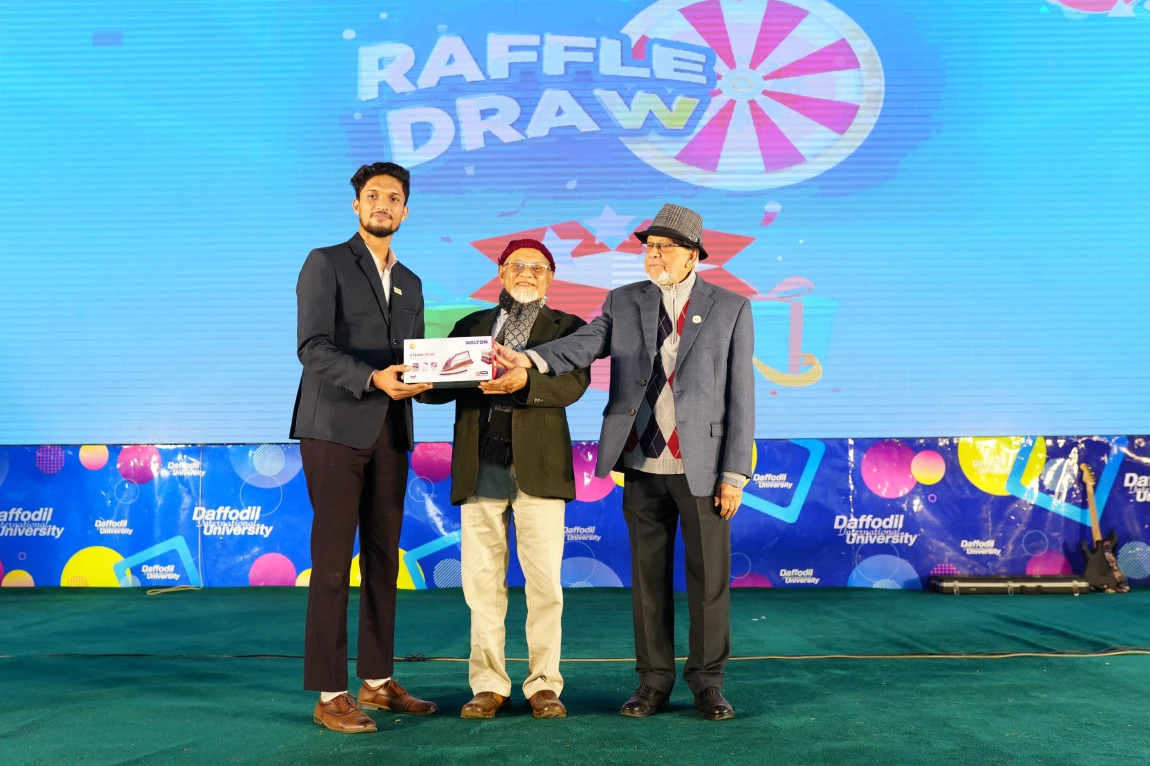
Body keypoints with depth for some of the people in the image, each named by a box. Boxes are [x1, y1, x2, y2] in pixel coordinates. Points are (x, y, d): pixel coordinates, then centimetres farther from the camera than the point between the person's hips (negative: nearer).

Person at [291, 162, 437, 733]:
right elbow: (313, 348, -12)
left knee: (384, 559, 8)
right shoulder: (325, 263, 0)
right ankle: (329, 694, 1)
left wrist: (422, 380, -5)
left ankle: (377, 681, 18)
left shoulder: (410, 284, 19)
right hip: (335, 428, -6)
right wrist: (372, 378, -27)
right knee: (333, 560, -5)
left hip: (390, 433, 6)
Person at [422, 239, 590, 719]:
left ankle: (544, 684, 10)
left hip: (537, 467, -2)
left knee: (544, 581, -2)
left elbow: (574, 382, -8)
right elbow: (438, 387, 9)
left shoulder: (567, 327, 11)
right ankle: (489, 684, 15)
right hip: (480, 468, 2)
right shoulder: (470, 326, 19)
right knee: (481, 581, 4)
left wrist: (524, 381, -26)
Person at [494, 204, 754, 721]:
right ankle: (653, 679, 21)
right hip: (642, 465, 2)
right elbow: (585, 343, -11)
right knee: (648, 576, 9)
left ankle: (707, 682, 19)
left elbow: (740, 396, -2)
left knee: (709, 577, 4)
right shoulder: (624, 302, 7)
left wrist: (734, 474, -6)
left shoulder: (730, 309, 1)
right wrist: (529, 359, -31)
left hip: (701, 466, -2)